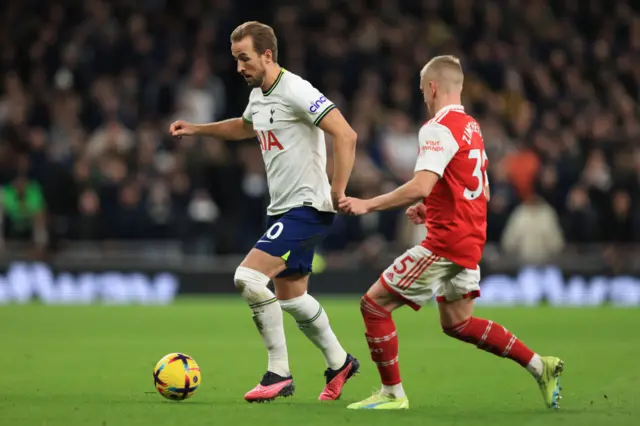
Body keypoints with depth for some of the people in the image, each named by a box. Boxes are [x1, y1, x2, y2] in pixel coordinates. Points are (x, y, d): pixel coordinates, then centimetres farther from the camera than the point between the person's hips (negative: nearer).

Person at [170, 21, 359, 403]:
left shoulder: (295, 91, -18)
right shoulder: (258, 95, 11)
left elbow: (346, 135, -24)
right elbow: (245, 128, 35)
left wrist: (338, 190, -27)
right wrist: (197, 129, 25)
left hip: (307, 207, -10)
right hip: (283, 209, 10)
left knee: (248, 277, -19)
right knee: (291, 297, 18)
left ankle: (279, 374, -10)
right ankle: (339, 363, 36)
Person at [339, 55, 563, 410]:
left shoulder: (437, 128, -15)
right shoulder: (471, 127, 15)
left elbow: (420, 187, -27)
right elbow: (481, 191, 22)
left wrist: (368, 205, -20)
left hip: (444, 242, -9)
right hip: (471, 240, 9)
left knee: (374, 304, -2)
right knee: (457, 324, 21)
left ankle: (392, 394, 0)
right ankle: (540, 366, 17)